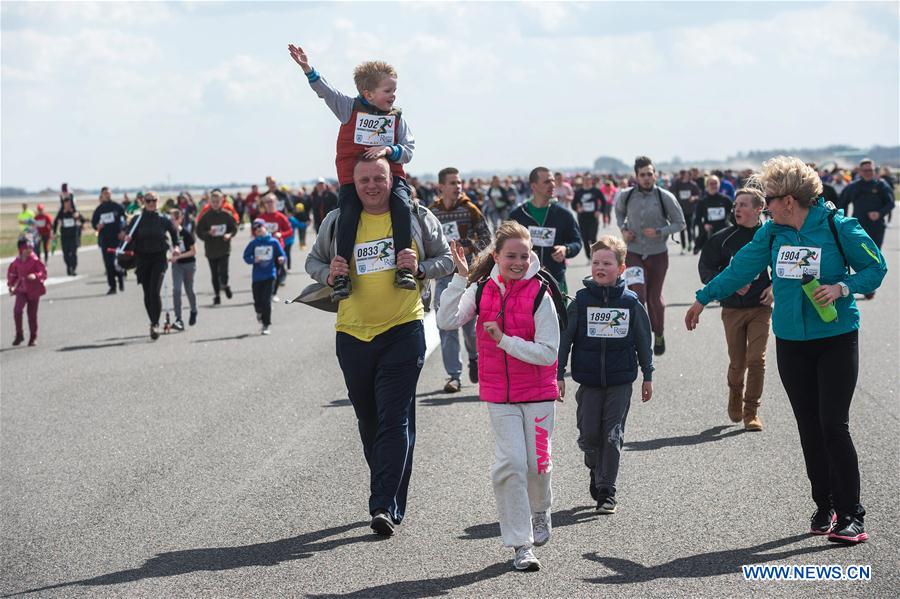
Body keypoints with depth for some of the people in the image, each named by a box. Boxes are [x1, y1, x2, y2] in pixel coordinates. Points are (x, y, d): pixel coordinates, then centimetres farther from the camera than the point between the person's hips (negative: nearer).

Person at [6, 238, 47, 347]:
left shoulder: (35, 260, -9)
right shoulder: (17, 261, 2)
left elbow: (44, 272, -13)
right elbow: (12, 273, 18)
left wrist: (35, 276, -32)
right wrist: (10, 285, 8)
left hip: (34, 290, -2)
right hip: (21, 289, 2)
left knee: (32, 314, 3)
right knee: (17, 310, -18)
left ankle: (33, 338, 18)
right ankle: (19, 335, -4)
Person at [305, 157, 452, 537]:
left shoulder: (416, 217, 1)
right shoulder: (336, 221, 4)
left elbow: (446, 259, 10)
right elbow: (313, 261, 17)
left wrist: (420, 268, -11)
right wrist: (329, 275, -6)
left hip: (403, 331, -3)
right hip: (352, 334, 3)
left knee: (395, 421, -11)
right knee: (369, 422, 13)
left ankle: (386, 507, -13)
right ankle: (389, 497, 30)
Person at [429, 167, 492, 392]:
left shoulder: (469, 209, 0)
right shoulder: (432, 213, 2)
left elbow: (486, 236, 3)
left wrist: (469, 249, -12)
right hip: (444, 275, 1)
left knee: (469, 321, 1)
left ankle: (474, 357, 32)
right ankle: (454, 375, 2)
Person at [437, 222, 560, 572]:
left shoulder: (540, 296, -11)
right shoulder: (481, 291, -1)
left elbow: (547, 352, -15)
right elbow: (447, 321, -13)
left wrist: (504, 340, -21)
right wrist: (460, 278, -17)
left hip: (538, 393, -1)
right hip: (499, 395, 1)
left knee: (537, 462, 6)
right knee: (509, 464, -7)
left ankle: (540, 511, 40)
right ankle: (521, 545, 1)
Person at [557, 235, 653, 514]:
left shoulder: (630, 302, -1)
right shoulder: (581, 300, -2)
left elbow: (643, 341, 8)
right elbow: (565, 339, 2)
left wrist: (647, 376, 11)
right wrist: (558, 375, 0)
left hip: (620, 381, -1)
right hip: (588, 381, 1)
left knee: (612, 436, -2)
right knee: (589, 434, 2)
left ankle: (606, 491, 4)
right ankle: (596, 472, 30)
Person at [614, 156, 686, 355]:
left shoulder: (665, 197, -11)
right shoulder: (626, 195, -5)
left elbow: (679, 223, -2)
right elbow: (619, 212, 18)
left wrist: (660, 232, -17)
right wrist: (623, 229, -1)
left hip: (658, 254, 0)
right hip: (633, 253, 0)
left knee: (654, 297, 11)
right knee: (637, 295, -15)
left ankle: (659, 335, 33)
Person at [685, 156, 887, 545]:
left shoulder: (839, 228, -12)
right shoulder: (772, 233, 3)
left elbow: (876, 268, -5)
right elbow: (741, 268, 14)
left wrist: (842, 287, -21)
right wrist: (704, 298, 21)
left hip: (836, 341, -5)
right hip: (791, 343, 5)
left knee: (834, 426, -10)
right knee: (809, 428, 7)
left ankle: (850, 515, -5)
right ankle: (824, 507, 17)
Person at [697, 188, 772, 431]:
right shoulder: (724, 238, -2)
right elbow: (705, 269, 0)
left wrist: (774, 286, -3)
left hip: (761, 308, 0)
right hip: (732, 309, 0)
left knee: (757, 359, -8)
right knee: (737, 363, 5)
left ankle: (751, 412, 4)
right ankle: (734, 402, 33)